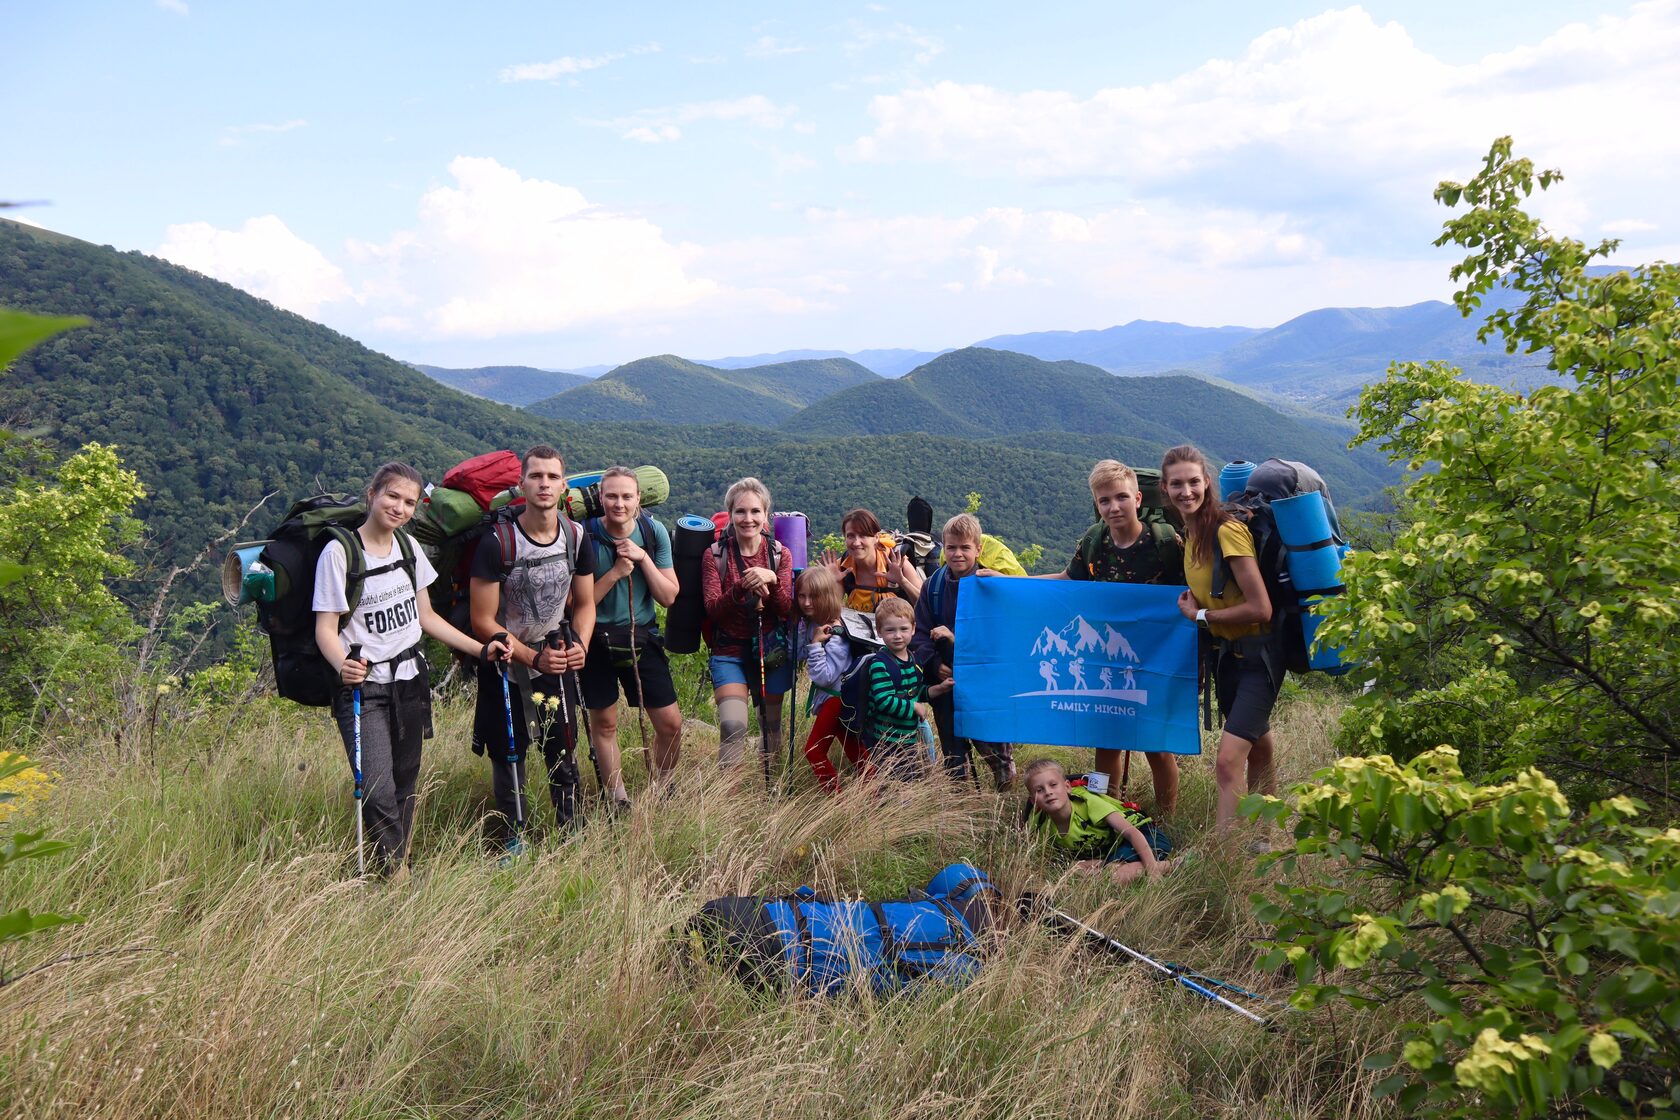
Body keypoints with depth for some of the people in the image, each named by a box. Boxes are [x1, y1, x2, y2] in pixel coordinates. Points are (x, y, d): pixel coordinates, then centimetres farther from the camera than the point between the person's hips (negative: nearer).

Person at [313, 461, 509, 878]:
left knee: (405, 786, 10)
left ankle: (402, 867, 23)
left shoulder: (409, 547, 8)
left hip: (410, 682, 6)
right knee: (378, 792, -15)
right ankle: (395, 878, -2)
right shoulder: (339, 552, -10)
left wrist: (481, 649, 7)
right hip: (363, 687, -5)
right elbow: (325, 628, -11)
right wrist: (343, 666, -32)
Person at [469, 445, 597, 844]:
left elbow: (585, 604, 6)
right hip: (506, 664, -3)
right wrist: (534, 658, -22)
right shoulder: (497, 542, -20)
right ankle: (513, 838, 20)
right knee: (508, 756, 5)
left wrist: (579, 644, -14)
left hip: (556, 659, 3)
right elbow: (483, 621, -16)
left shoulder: (576, 536, -5)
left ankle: (572, 827, 20)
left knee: (564, 751, 4)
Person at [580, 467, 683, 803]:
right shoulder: (585, 536, -13)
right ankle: (618, 800, 29)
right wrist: (615, 573, -24)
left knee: (671, 724, 1)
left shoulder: (654, 532, -5)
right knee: (604, 723, 10)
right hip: (596, 639, -2)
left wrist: (643, 558, -18)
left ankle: (661, 791, 26)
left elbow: (668, 597, -5)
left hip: (642, 636, 2)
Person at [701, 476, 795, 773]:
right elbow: (713, 610, -11)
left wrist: (772, 581, -25)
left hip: (772, 651, 2)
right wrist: (741, 589, -29)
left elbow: (787, 611, -6)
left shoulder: (780, 555, 1)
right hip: (729, 651, -2)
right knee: (733, 725, -21)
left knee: (771, 727, 13)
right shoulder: (715, 555, -3)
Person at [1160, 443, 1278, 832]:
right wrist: (1193, 606, 6)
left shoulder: (1228, 530, -20)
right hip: (1225, 653, 9)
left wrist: (1200, 616, -12)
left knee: (1228, 760, -18)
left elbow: (1260, 609, -22)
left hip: (1258, 653, -9)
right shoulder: (1190, 535, 6)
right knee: (1258, 753, 21)